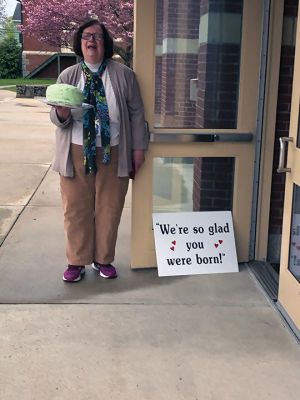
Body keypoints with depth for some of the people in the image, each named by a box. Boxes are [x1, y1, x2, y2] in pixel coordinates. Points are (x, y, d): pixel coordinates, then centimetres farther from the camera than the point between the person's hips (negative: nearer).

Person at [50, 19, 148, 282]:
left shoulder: (123, 75, 0)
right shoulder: (67, 76, 3)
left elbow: (136, 113, 3)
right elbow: (57, 119, 2)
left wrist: (138, 148, 1)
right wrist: (61, 112, -22)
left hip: (113, 153, 0)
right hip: (77, 153, 1)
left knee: (109, 208, 8)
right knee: (76, 208, 6)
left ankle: (103, 259, 26)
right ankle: (77, 261, 21)